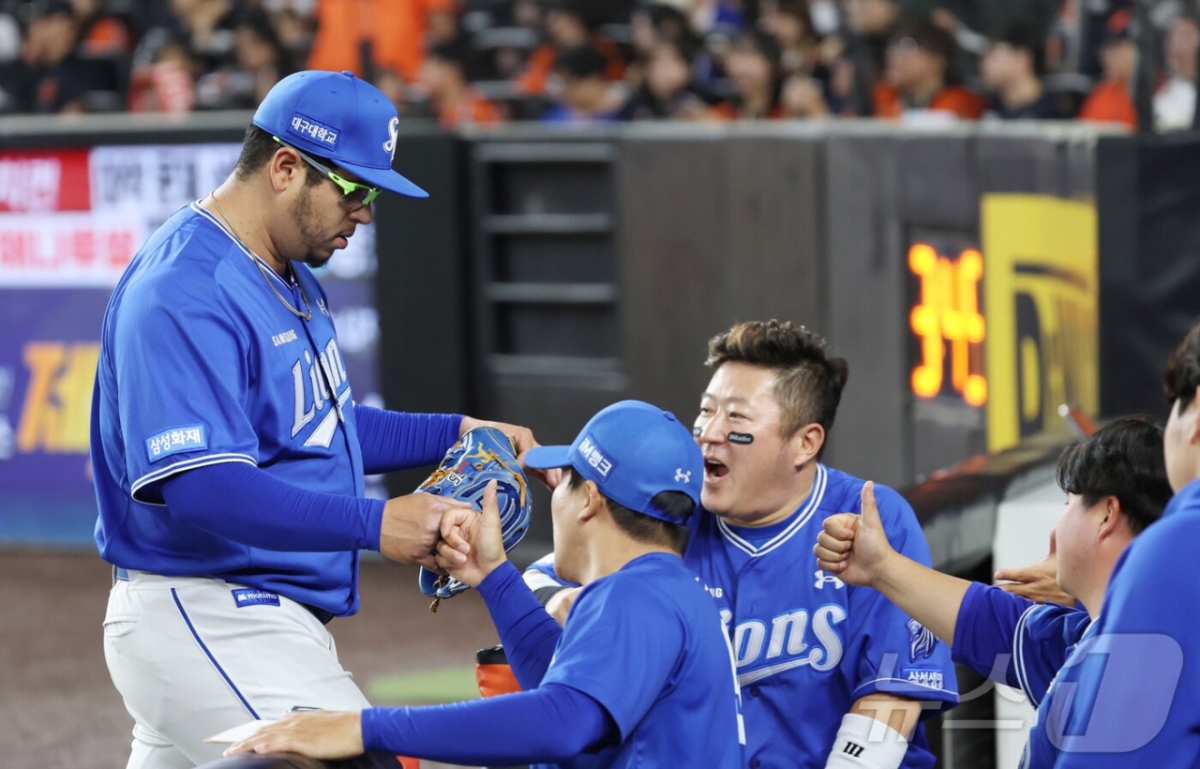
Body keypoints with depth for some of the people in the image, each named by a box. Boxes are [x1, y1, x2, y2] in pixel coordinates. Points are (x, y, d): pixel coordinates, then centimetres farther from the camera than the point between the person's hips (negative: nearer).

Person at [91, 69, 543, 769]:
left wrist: (454, 433, 15)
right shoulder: (184, 296, -19)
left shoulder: (292, 279, 15)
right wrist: (371, 524, -31)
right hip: (208, 621, -11)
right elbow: (200, 486, -28)